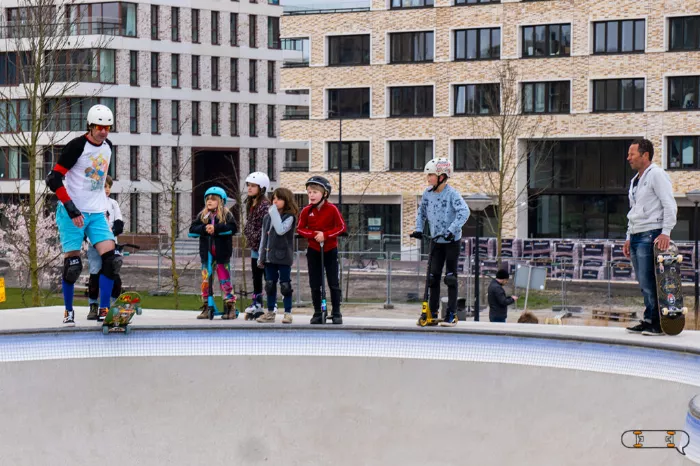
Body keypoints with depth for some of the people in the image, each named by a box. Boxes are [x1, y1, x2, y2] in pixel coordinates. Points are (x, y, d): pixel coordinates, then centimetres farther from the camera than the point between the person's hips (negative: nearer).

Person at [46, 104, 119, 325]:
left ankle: (103, 311, 0)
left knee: (111, 259, -8)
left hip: (97, 213, 6)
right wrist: (72, 209, -20)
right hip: (72, 213, -6)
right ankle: (68, 311, 17)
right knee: (72, 264, -2)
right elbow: (54, 179, -16)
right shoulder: (77, 146, -13)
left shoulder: (108, 147, 8)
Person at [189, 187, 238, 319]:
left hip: (222, 253, -3)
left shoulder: (226, 214, -1)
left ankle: (230, 307, 6)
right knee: (205, 281, 6)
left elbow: (233, 228, -16)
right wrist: (204, 228, -18)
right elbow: (192, 229, 0)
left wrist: (216, 228, -22)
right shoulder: (202, 215, 8)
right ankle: (206, 308, 13)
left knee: (225, 280, 0)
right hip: (206, 253, 3)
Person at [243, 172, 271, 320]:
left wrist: (255, 237, -17)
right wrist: (249, 237, 9)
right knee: (256, 277, 14)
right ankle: (256, 305, 21)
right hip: (255, 247, 9)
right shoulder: (250, 204, 13)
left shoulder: (265, 205, -14)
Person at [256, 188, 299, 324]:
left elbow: (281, 230, -25)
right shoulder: (267, 217, 11)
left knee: (285, 285, -1)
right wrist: (261, 256, 13)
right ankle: (270, 312, 17)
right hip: (269, 256, 6)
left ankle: (288, 313, 5)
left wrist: (274, 214, -19)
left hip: (283, 256, -5)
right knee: (270, 285, 9)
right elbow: (264, 237, 15)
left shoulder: (289, 217, -6)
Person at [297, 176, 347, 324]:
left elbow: (341, 227, -11)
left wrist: (325, 235, -22)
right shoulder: (306, 210, -4)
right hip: (313, 251, 2)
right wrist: (313, 234, -18)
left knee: (334, 284, 1)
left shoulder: (332, 209, -12)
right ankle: (317, 313, 15)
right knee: (315, 284, 6)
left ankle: (336, 313, 8)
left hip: (330, 250, -2)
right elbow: (300, 229, 0)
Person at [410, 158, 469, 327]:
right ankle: (432, 312, 11)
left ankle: (451, 315, 1)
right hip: (436, 241, 6)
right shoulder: (428, 193, 3)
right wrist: (418, 229, 4)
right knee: (433, 276, 4)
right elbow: (421, 212, 17)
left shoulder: (452, 193, -15)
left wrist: (452, 230, -33)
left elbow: (464, 212, -26)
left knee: (450, 278, -3)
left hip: (452, 241, -6)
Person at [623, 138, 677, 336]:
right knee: (644, 283, 9)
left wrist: (666, 232, -20)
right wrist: (629, 238, 22)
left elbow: (670, 205, -13)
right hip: (636, 236, 9)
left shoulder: (656, 174, -7)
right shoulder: (635, 180, 21)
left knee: (649, 282, -11)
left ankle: (656, 322, -7)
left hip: (651, 235, -9)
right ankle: (649, 321, 12)